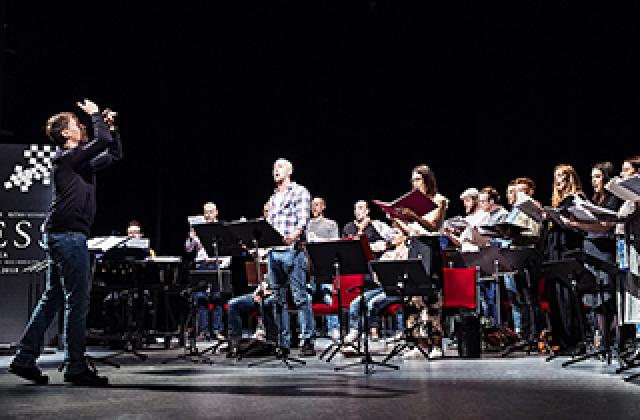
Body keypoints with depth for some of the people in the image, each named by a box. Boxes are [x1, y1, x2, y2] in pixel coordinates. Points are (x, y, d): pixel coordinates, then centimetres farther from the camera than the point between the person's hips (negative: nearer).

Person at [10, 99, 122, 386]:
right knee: (78, 301, -7)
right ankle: (76, 367, -1)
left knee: (53, 299, 12)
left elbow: (115, 154, 27)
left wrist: (110, 126, 17)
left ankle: (25, 359, 18)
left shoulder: (81, 161, 19)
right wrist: (95, 114, -1)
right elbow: (102, 141, -17)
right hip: (67, 235, -10)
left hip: (62, 236, 10)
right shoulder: (66, 156, -8)